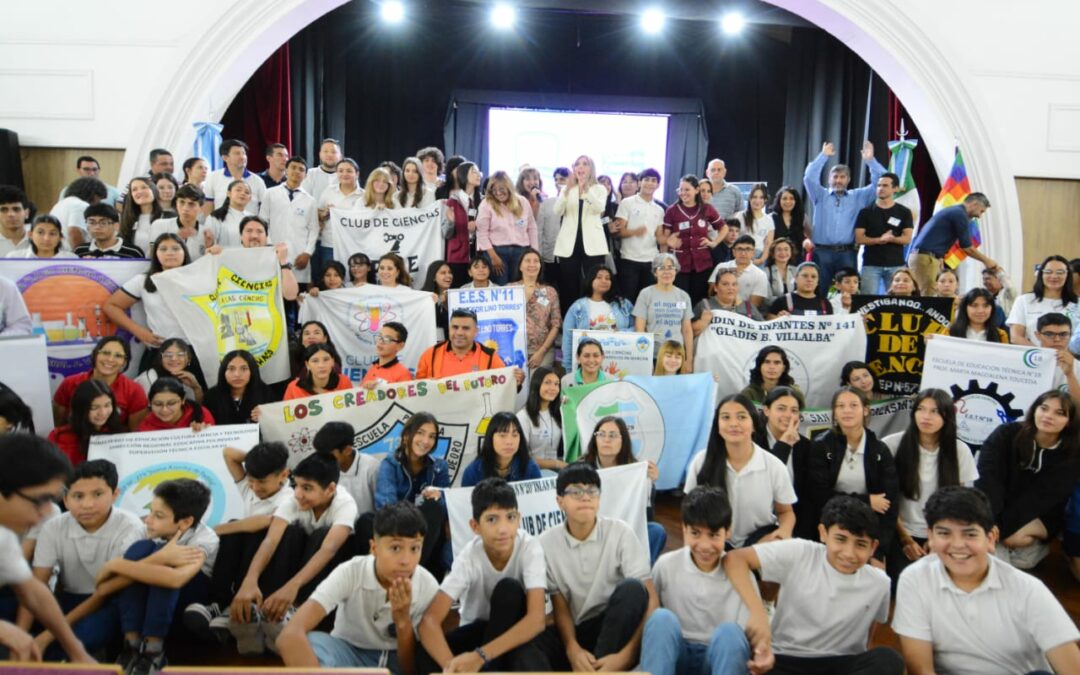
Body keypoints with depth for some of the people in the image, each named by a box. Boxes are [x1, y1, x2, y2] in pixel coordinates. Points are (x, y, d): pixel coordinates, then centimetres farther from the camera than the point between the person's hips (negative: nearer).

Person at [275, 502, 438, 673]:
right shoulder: (350, 573, -25)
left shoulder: (428, 586, -20)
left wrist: (402, 620, -31)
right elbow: (290, 636, -38)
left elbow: (412, 670, -15)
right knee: (311, 644, -35)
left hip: (397, 661, 1)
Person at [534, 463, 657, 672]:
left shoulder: (620, 532, -9)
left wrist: (627, 655, -28)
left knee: (632, 588, -33)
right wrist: (572, 648, -23)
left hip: (614, 628, 0)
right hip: (574, 631, 0)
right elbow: (560, 606, -3)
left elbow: (650, 598, -16)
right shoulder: (547, 542, -4)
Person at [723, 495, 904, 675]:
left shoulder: (879, 584, -1)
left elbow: (867, 630, 16)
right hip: (785, 660, -3)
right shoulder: (798, 554, -10)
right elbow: (734, 559, -18)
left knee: (889, 660, -28)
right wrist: (758, 612, -29)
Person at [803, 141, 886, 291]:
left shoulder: (858, 197, 14)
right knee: (821, 291, 1)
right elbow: (809, 177, -3)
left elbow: (879, 182, 6)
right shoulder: (820, 196, 11)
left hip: (846, 253, 1)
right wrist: (823, 156, -5)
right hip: (822, 252, -1)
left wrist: (870, 160, -4)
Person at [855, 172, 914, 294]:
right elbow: (859, 239, -1)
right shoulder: (866, 212, 6)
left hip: (896, 265, 1)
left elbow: (907, 238, 1)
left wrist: (891, 238, -18)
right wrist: (879, 239, -15)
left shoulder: (904, 212, 8)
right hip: (871, 264, 0)